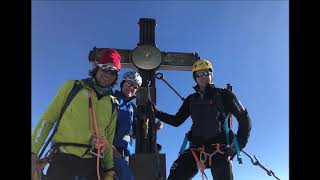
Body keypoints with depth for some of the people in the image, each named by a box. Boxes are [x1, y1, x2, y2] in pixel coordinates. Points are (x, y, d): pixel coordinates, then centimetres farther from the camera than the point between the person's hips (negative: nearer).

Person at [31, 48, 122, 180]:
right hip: (64, 158, -2)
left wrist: (109, 169, 12)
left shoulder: (113, 104, 13)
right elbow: (47, 119, 4)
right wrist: (33, 152, -3)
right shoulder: (72, 87, 6)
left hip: (94, 163, 3)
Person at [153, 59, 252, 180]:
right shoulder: (191, 99, 16)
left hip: (219, 151, -3)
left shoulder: (223, 95, 5)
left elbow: (244, 118, 5)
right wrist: (156, 113, 7)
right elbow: (177, 121, 18)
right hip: (195, 150, 3)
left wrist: (238, 145, -4)